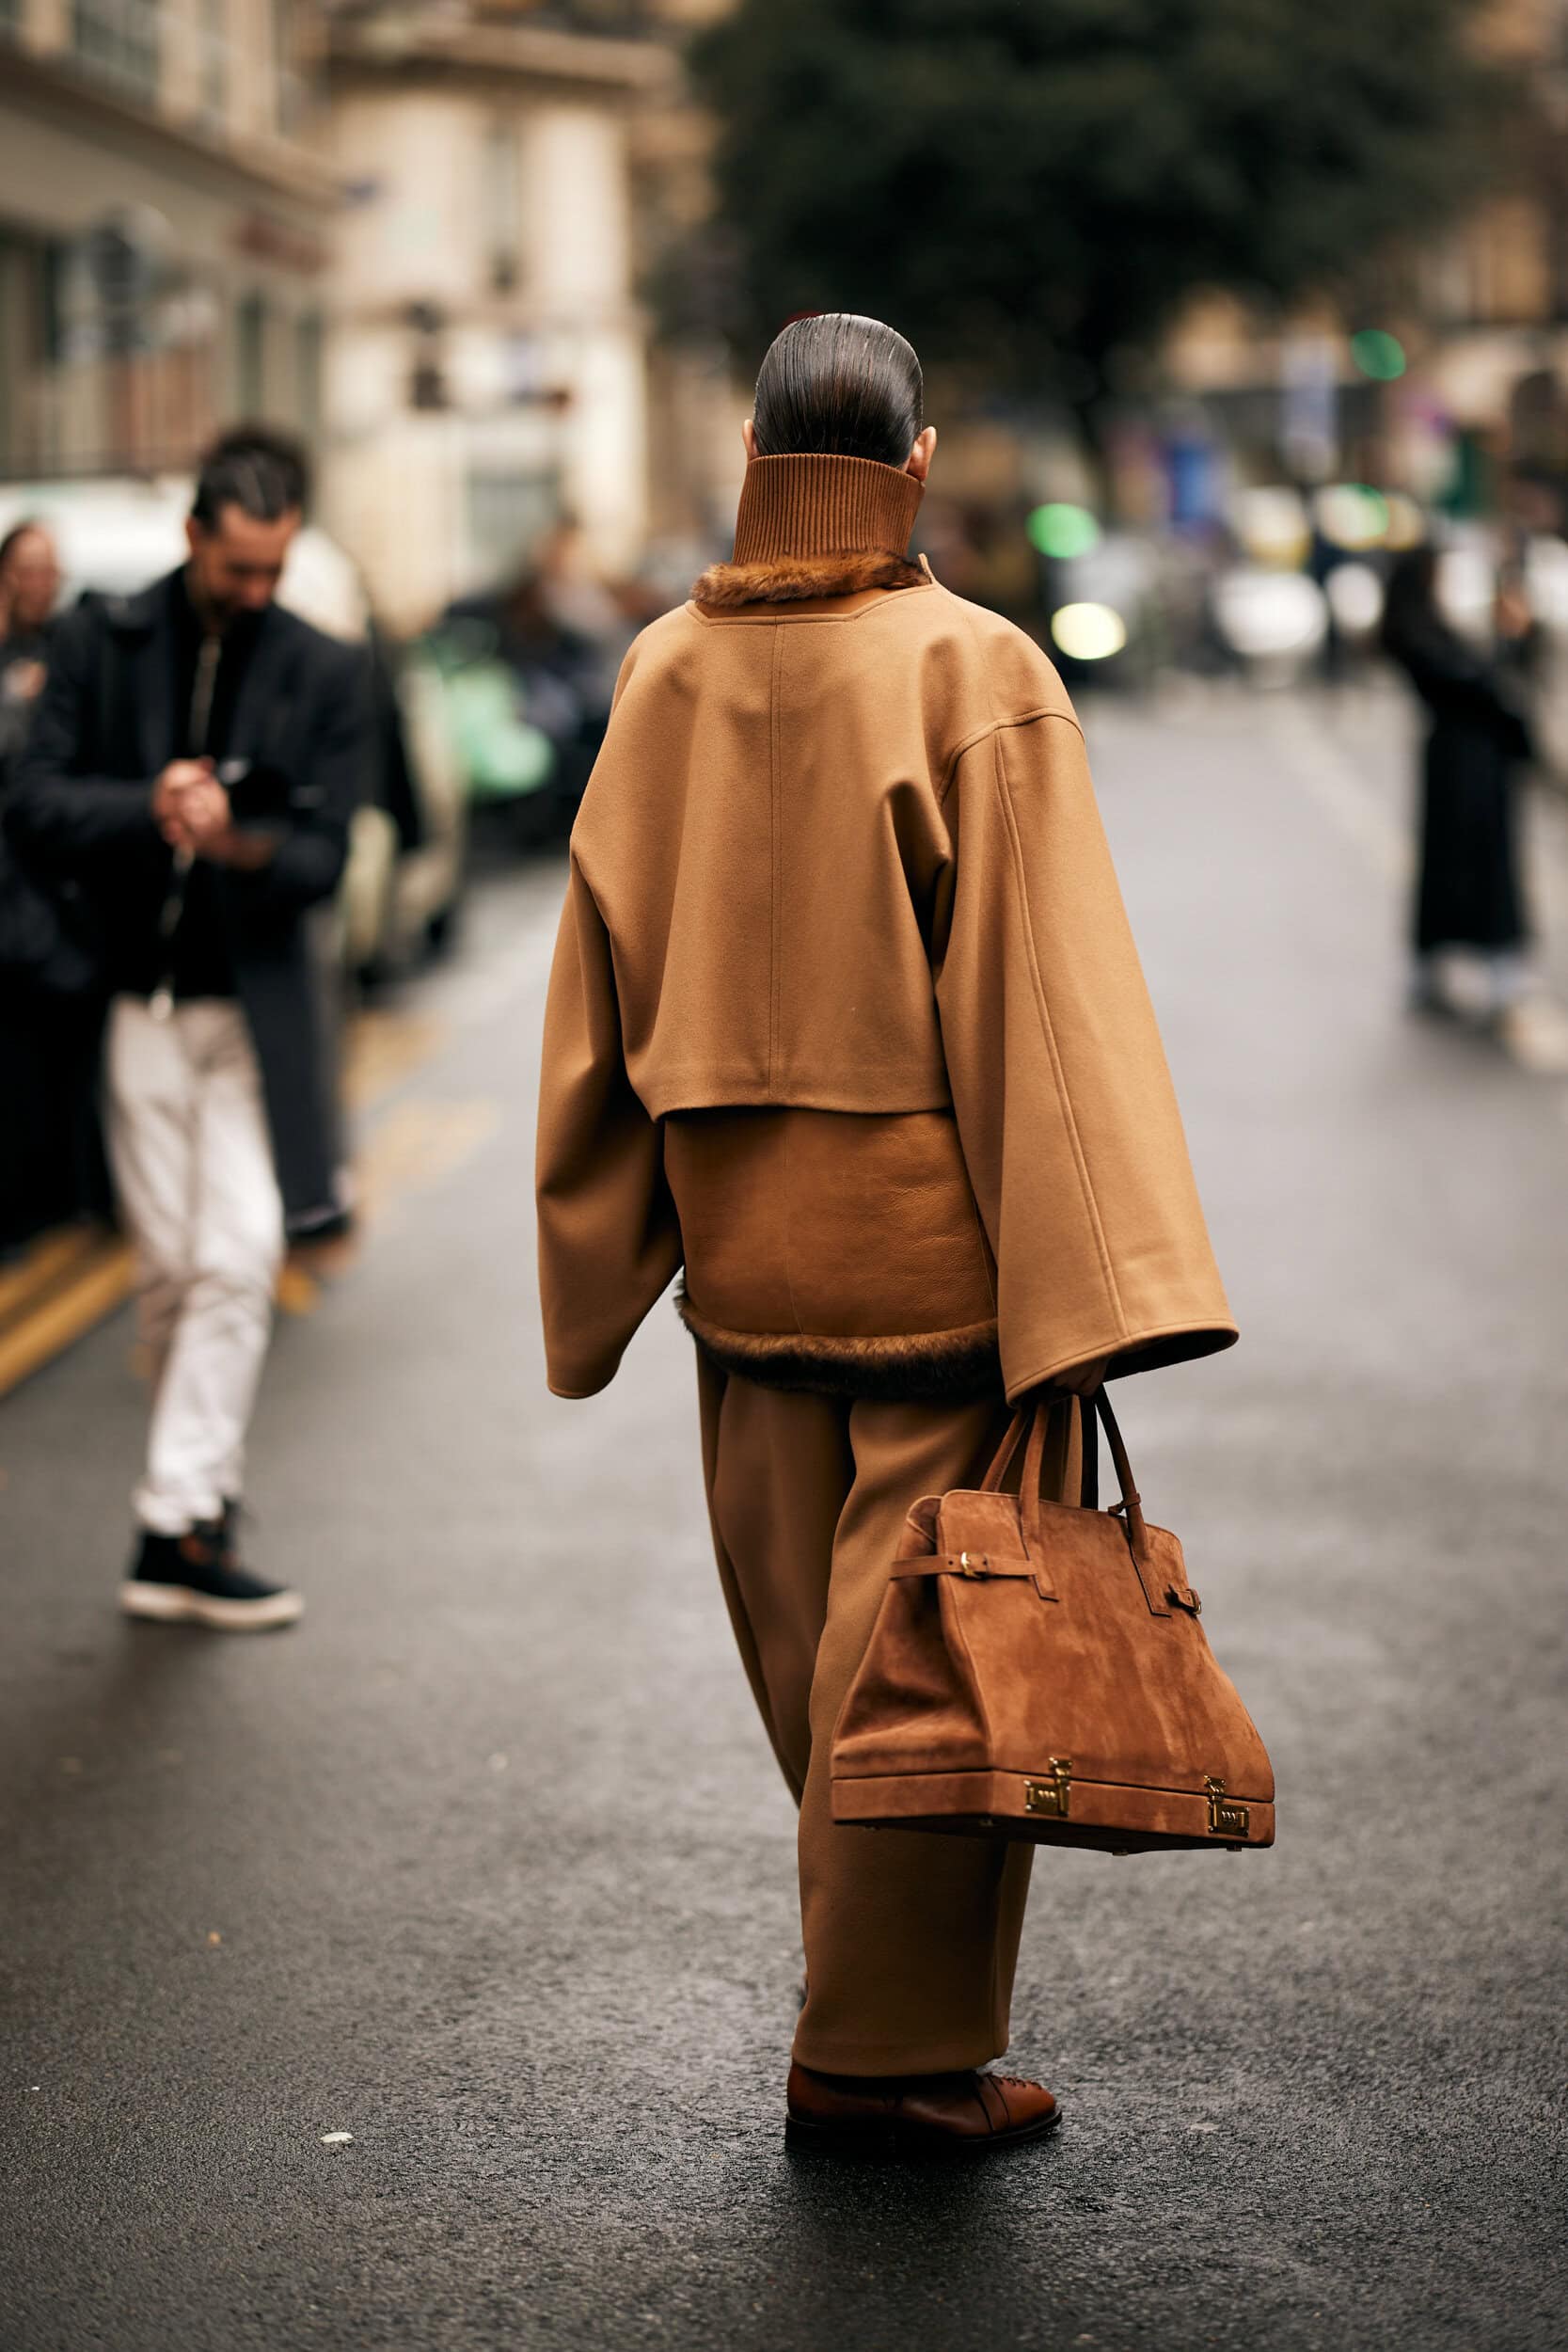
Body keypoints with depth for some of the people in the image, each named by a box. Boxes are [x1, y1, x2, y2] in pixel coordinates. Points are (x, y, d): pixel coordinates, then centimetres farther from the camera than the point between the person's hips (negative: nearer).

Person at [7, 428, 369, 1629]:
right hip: (136, 1001, 1)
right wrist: (149, 809, -19)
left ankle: (180, 1522, -9)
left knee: (238, 1260, -11)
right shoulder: (102, 642, 4)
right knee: (171, 1268, 5)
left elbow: (322, 855, -3)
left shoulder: (326, 674, 2)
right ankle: (210, 1496, 18)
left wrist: (239, 842, -24)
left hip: (255, 1003, -1)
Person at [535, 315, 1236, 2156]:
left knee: (809, 1639, 16)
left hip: (742, 1230, 5)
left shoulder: (664, 675, 1)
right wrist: (1091, 1292, -17)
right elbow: (1042, 994, -18)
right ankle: (884, 2052, 10)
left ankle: (881, 1994, 32)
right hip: (931, 1233, -5)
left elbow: (603, 976, 6)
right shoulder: (973, 675, -14)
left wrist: (604, 1262, 15)